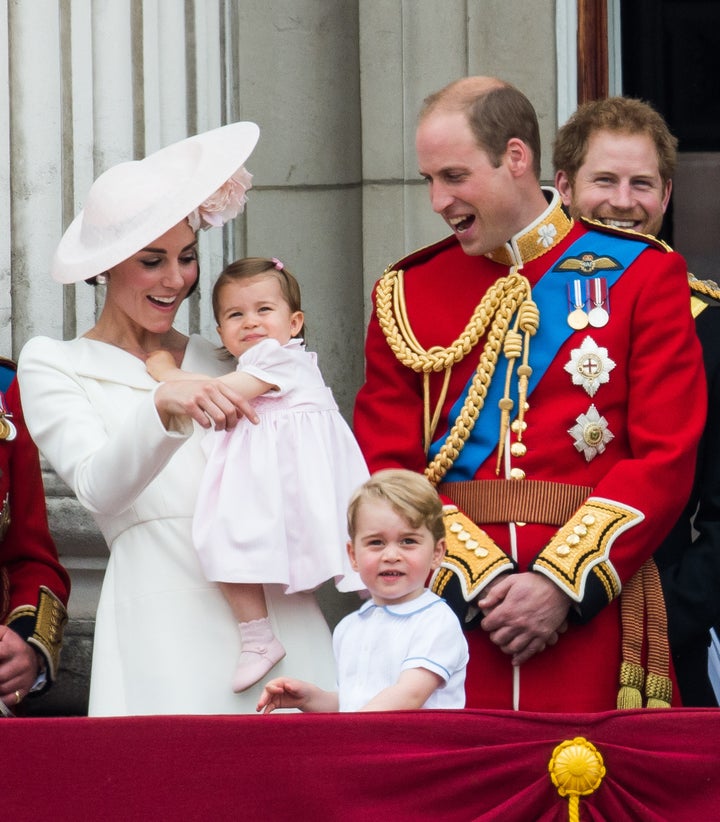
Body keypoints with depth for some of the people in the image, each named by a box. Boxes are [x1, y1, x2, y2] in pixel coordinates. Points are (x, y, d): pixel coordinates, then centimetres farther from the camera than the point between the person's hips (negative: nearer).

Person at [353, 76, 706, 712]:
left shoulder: (641, 275, 4)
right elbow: (385, 467, 5)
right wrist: (480, 580, -10)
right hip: (449, 611, 2)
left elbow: (666, 459, -3)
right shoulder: (407, 291, 10)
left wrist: (561, 585, -12)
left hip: (592, 611, -2)